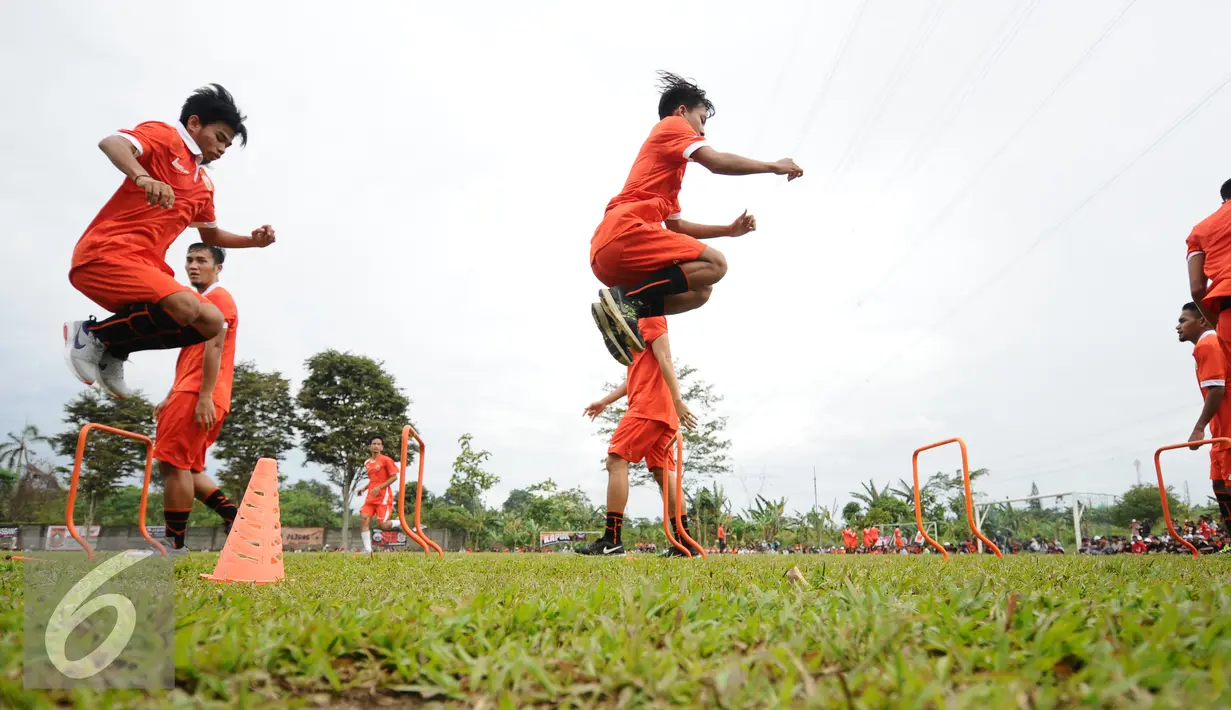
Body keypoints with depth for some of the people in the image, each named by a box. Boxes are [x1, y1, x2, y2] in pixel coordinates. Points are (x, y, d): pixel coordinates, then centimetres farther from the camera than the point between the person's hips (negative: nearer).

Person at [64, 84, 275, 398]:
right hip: (105, 253, -9)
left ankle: (112, 352, 6)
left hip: (147, 265, 9)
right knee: (186, 307, -30)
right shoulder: (164, 135, -1)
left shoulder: (204, 185, 21)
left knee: (211, 322, 0)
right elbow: (111, 143, -21)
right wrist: (143, 177, -41)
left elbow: (211, 235, 34)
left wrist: (253, 240, 17)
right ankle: (92, 334, -9)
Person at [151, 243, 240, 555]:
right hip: (190, 393, 10)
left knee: (172, 463, -10)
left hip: (198, 396, -10)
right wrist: (170, 397, 25)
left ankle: (174, 544, -7)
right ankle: (235, 518, 6)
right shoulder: (201, 302, 27)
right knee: (188, 467, 10)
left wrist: (204, 397, -24)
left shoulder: (217, 297, -4)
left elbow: (214, 347, -16)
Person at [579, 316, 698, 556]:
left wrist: (677, 400, -23)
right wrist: (605, 401, 31)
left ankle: (612, 540, -13)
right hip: (662, 411, 10)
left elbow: (665, 359, -14)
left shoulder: (650, 316, -1)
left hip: (649, 405, -10)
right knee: (663, 473, 5)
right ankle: (685, 542, 1)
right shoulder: (640, 325, 27)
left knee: (616, 461, -10)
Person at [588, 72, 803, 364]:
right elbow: (717, 162, -9)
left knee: (699, 291, 14)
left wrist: (729, 229, 29)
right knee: (714, 264, -15)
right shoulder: (670, 126, 8)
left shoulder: (671, 165, 33)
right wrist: (774, 166, 2)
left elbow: (676, 226, 33)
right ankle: (626, 301, -21)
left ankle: (625, 316, -2)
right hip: (623, 233, -9)